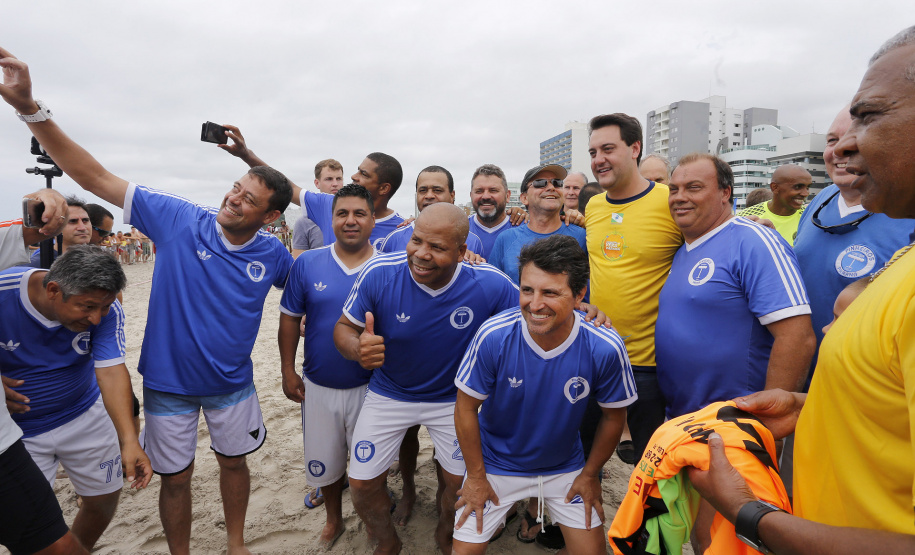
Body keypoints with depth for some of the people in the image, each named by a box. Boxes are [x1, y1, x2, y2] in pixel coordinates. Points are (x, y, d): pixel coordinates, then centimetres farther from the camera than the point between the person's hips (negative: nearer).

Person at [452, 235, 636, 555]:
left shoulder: (605, 349, -25)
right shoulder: (494, 337, -28)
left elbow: (614, 415, -6)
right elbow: (466, 408, -14)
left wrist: (590, 474, 2)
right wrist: (476, 476, -6)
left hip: (565, 467, 1)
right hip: (495, 464, -1)